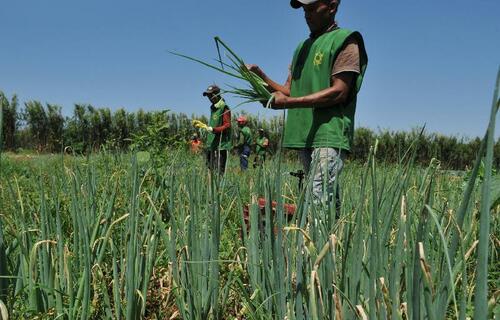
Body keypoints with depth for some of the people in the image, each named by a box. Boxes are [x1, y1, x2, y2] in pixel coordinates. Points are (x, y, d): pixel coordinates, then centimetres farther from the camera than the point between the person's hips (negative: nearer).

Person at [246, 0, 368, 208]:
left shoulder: (345, 40, -1)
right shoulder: (303, 46, 22)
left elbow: (339, 92, -12)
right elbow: (288, 90, 19)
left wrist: (289, 102, -14)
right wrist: (260, 76, 2)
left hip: (329, 136, -7)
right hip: (304, 137, 7)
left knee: (320, 201, -15)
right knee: (329, 202, 10)